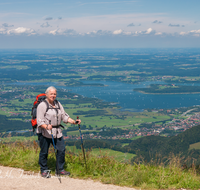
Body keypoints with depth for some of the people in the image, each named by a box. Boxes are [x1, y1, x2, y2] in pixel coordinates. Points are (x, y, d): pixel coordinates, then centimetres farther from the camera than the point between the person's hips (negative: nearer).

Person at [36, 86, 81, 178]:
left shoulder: (58, 104, 13)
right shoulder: (42, 105, -8)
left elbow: (64, 116, 14)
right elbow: (39, 121, -14)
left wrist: (74, 121, 0)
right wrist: (46, 126, -32)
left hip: (57, 132, 6)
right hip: (45, 132, -6)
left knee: (61, 150, 3)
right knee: (44, 152, 1)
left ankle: (60, 169, 17)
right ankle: (44, 170, 17)